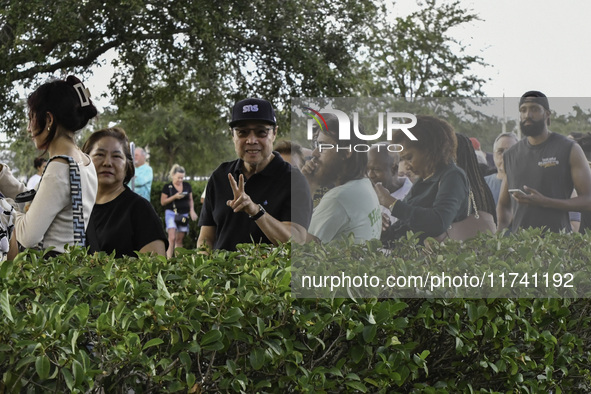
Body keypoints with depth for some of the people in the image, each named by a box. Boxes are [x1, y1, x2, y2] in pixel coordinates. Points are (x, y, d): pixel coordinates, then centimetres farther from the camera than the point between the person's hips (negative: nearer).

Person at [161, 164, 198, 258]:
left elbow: (191, 200, 18)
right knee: (172, 238, -17)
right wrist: (174, 197, -13)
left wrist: (192, 210, 2)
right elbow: (163, 202, -2)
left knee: (179, 239, 4)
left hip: (184, 214, 4)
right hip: (171, 213, -4)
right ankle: (169, 258, -19)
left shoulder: (187, 186, 11)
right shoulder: (167, 187, -1)